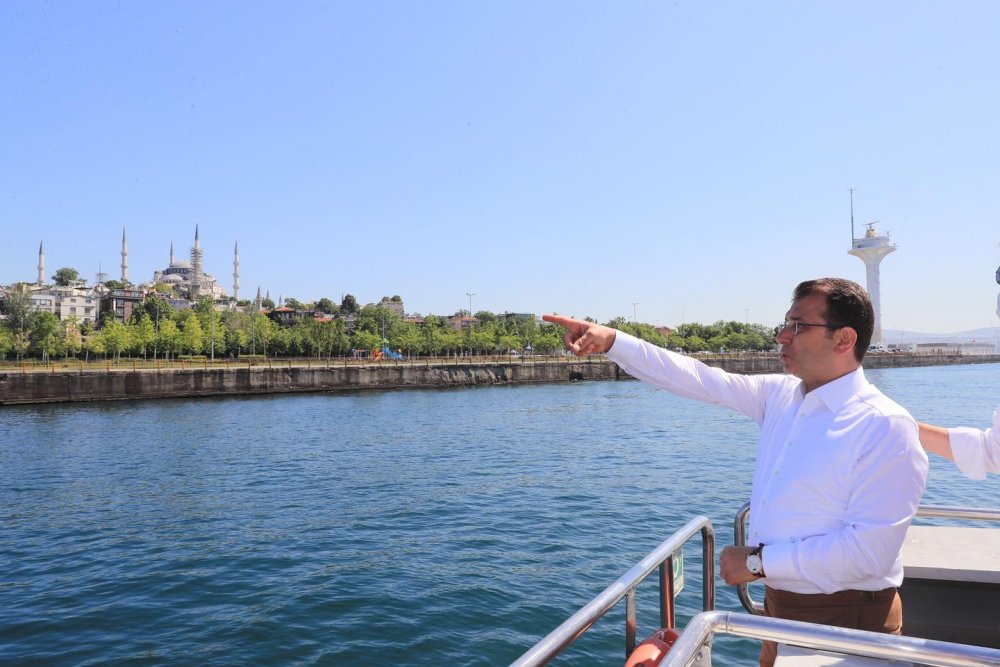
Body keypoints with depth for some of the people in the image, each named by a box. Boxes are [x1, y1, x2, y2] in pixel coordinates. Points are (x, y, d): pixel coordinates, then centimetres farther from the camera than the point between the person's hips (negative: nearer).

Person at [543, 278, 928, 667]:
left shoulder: (886, 428, -20)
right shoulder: (779, 394, 1)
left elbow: (869, 551, -25)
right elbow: (700, 379, 1)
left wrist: (758, 561, -19)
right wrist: (610, 341, -4)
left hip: (844, 620, -6)